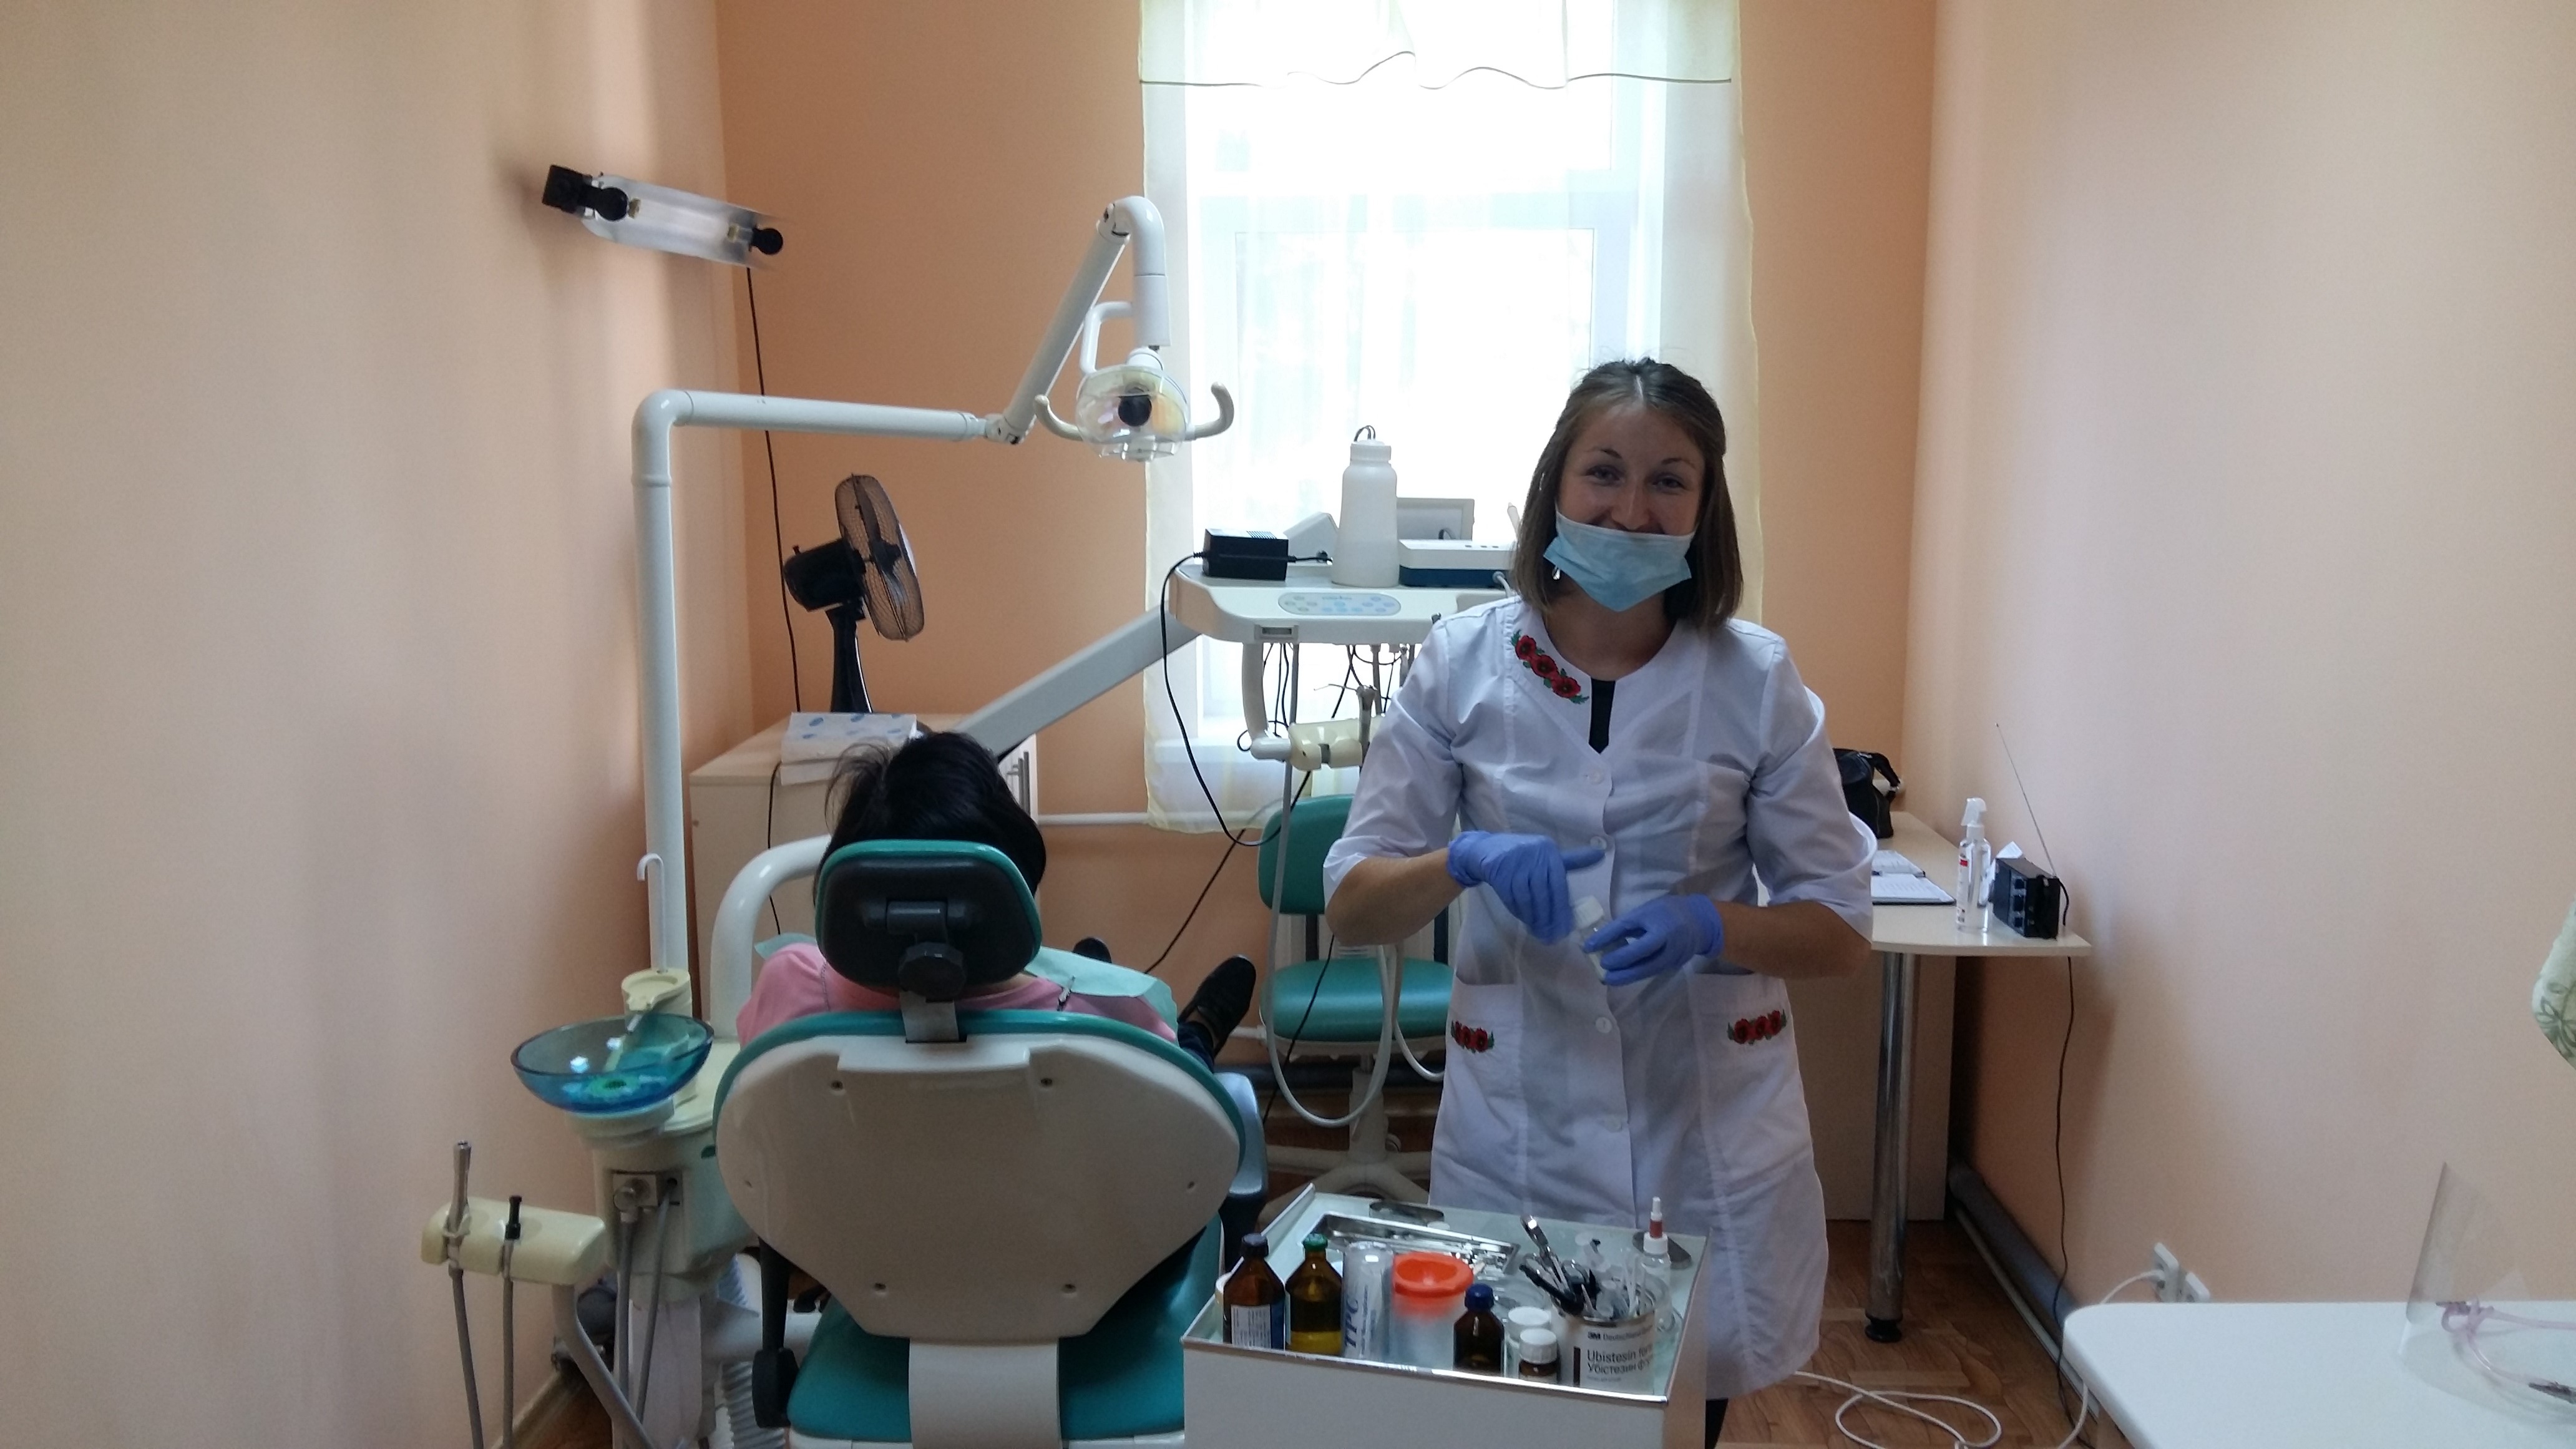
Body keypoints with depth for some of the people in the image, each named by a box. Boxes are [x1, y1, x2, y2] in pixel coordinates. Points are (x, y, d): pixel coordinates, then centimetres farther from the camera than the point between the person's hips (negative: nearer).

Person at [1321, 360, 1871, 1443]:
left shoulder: (1756, 680, -5)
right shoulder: (1461, 663, -5)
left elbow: (1841, 928, -1)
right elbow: (1352, 904, -3)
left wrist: (1710, 926, -21)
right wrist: (1463, 860, -23)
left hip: (1711, 1131, 1)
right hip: (1517, 1128, 0)